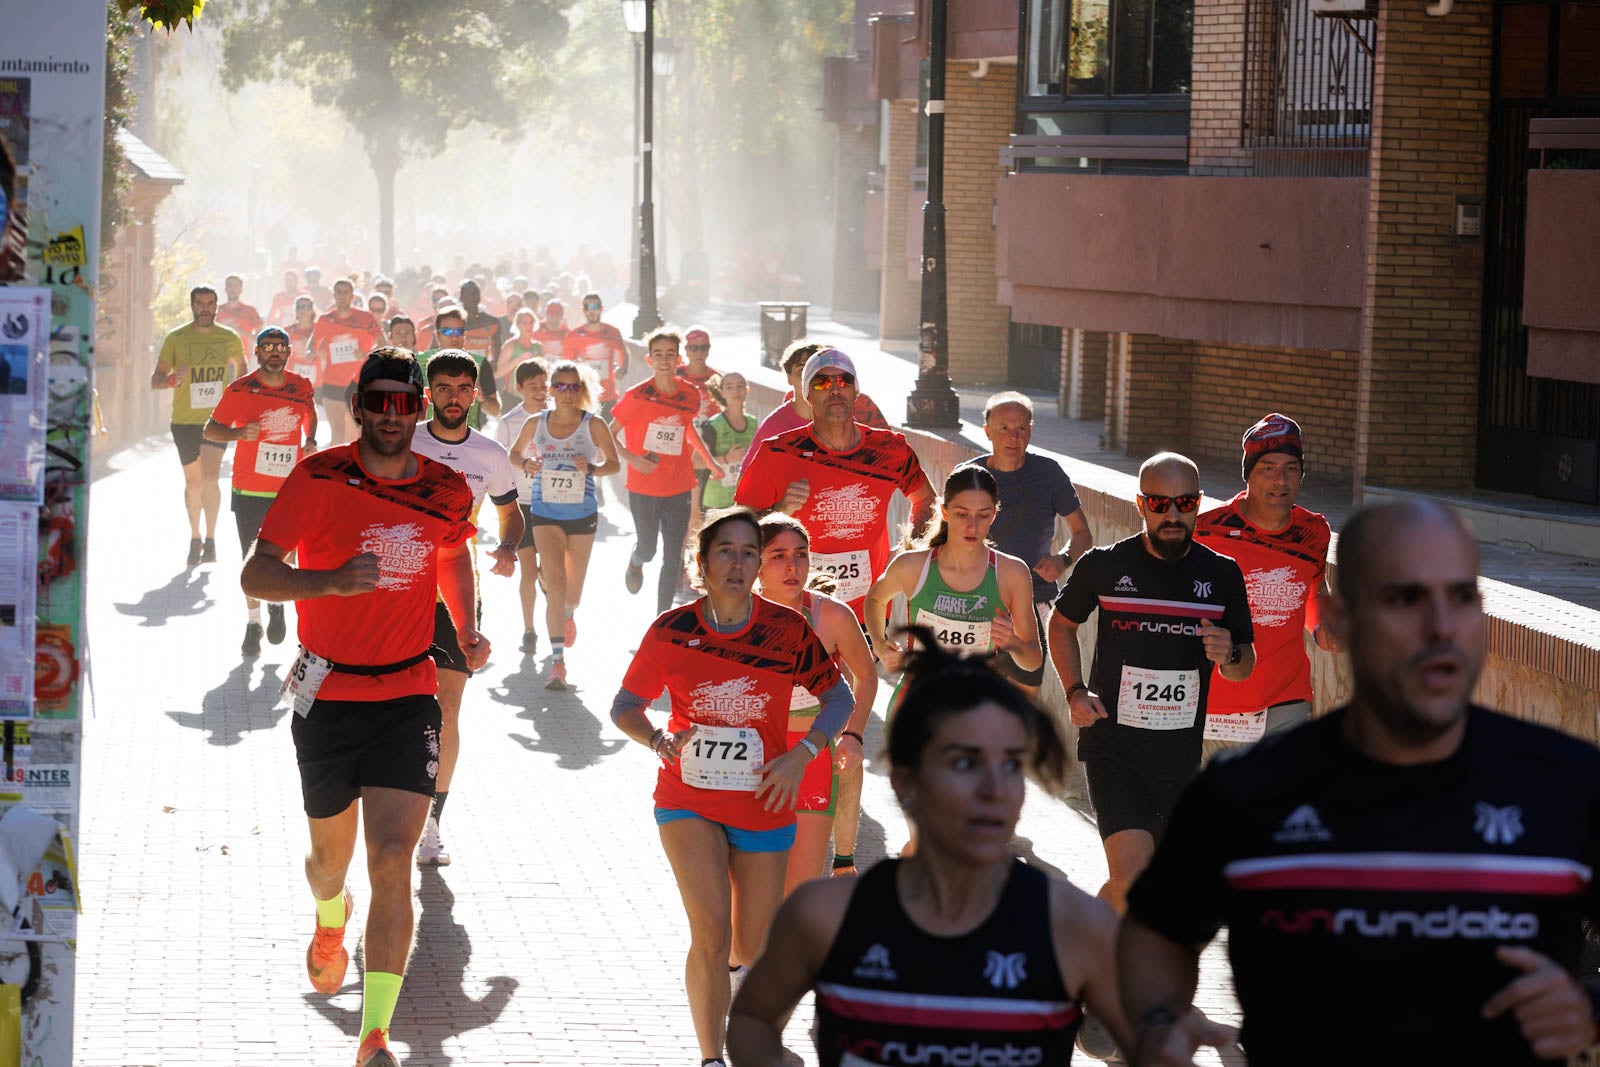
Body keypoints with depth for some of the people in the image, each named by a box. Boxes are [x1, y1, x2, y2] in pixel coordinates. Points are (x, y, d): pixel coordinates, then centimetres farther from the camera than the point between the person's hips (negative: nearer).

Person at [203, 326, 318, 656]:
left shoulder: (302, 388, 3)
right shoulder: (240, 390, -6)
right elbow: (209, 430, -2)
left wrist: (311, 441, 5)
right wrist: (239, 433, -21)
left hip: (290, 490, 1)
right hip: (249, 490, -1)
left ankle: (277, 604, 25)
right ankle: (253, 623, 22)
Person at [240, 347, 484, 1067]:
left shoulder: (447, 491, 2)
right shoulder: (319, 479, -8)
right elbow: (255, 576, -13)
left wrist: (466, 633, 16)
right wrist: (333, 580, -29)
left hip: (407, 695, 1)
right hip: (328, 694, 0)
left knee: (392, 859, -14)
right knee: (331, 853, 16)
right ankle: (330, 920, 55)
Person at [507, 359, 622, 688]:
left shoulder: (594, 425, -6)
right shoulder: (535, 424, -1)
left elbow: (615, 464, 0)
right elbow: (514, 454, 14)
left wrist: (592, 468, -21)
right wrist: (526, 464, -9)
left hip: (582, 515, 0)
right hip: (545, 513, 0)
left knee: (572, 592, 13)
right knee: (555, 584, -16)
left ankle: (569, 615, 52)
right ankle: (558, 661, -17)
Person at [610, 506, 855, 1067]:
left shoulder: (788, 629, -5)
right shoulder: (672, 630, -6)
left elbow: (838, 696, 4)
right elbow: (625, 706, 2)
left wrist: (802, 753, -11)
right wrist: (660, 739, -19)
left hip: (763, 803, 2)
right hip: (688, 800, -2)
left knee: (753, 948, 10)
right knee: (711, 935, -16)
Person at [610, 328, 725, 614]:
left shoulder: (690, 395, -2)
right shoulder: (638, 396, -13)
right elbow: (609, 433, -5)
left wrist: (710, 462, 20)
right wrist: (631, 458, -20)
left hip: (678, 487, 2)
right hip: (643, 486, -2)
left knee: (673, 558, 2)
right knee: (648, 549, 8)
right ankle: (636, 563, 46)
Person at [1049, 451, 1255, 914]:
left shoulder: (1221, 575, 2)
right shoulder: (1103, 566, -4)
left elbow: (1245, 667, 11)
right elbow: (1062, 624, 15)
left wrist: (1228, 655, -13)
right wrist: (1075, 692, 0)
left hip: (1180, 754, 4)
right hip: (1112, 748, -4)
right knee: (1134, 884, -20)